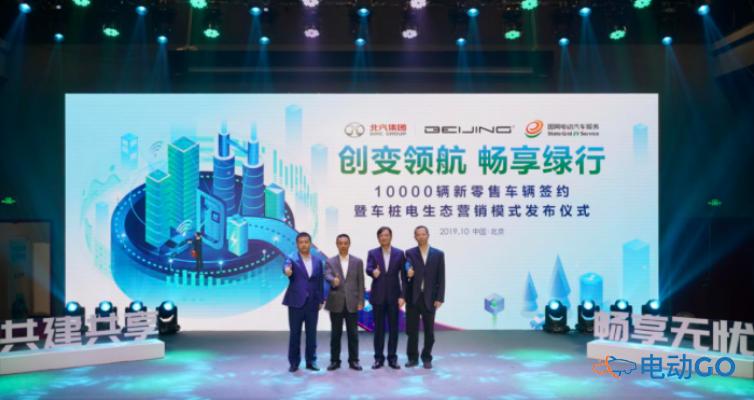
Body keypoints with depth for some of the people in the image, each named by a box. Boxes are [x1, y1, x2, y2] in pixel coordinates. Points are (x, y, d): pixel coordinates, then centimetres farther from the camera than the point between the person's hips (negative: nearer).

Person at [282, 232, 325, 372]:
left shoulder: (318, 260, 7)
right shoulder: (292, 258, -4)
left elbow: (320, 281, 10)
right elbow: (286, 266, -28)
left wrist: (321, 300, 6)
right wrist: (287, 270, -52)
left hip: (312, 303, 3)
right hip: (296, 302, -3)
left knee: (311, 333, 8)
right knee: (295, 334, 5)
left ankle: (311, 361, 19)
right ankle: (294, 362, 15)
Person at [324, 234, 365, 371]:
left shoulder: (357, 261, 6)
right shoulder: (330, 261, 4)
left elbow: (360, 282, 4)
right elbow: (327, 276, -14)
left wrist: (360, 301, -2)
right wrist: (333, 280, -38)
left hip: (352, 302, 0)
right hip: (336, 302, 0)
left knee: (353, 333, 4)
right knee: (335, 333, 7)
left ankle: (353, 360, 13)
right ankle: (334, 360, 16)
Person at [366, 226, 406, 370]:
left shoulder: (399, 253, 3)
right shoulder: (372, 253, 4)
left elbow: (403, 275, 1)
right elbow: (368, 269, -12)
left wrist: (402, 295, -6)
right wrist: (373, 272, -37)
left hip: (393, 296, 0)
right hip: (378, 296, 0)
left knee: (393, 328, 4)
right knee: (379, 328, 5)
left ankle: (392, 358, 13)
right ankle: (379, 358, 12)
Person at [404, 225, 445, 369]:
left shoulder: (438, 254, 4)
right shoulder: (410, 253, 5)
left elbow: (441, 278, 2)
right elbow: (408, 265, -10)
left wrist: (439, 298, -5)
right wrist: (408, 272, -35)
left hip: (430, 298, 0)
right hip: (413, 297, 0)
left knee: (429, 331, 6)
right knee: (412, 330, 5)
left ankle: (426, 358, 20)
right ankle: (413, 358, 17)